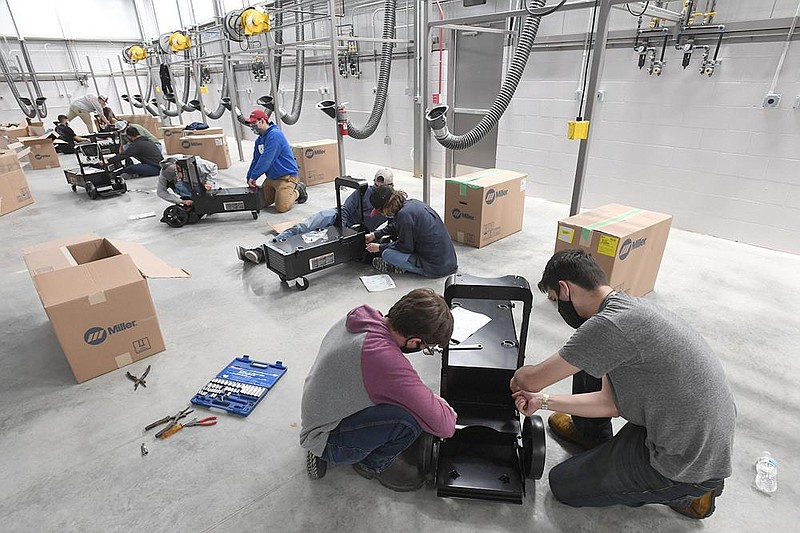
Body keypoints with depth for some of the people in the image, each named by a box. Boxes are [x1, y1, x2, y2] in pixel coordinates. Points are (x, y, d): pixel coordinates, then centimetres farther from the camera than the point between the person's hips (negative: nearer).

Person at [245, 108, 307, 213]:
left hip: (286, 176, -9)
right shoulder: (259, 140, 10)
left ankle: (298, 191, 8)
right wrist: (249, 178, 7)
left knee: (281, 207, -17)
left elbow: (266, 160, -25)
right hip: (271, 177, 9)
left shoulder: (274, 135, -19)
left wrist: (253, 177, -22)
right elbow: (255, 160, 15)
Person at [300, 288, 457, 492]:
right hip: (328, 442, -9)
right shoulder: (384, 358, -36)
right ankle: (373, 463, 6)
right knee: (414, 414, -25)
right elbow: (444, 426, -30)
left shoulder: (362, 316, -11)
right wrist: (438, 401, -7)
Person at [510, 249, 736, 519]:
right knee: (587, 362, 11)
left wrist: (517, 380, 6)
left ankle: (682, 493, 10)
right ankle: (592, 437, 31)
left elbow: (532, 380, -18)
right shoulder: (629, 307, 2)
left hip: (689, 464, -9)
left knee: (563, 485, 6)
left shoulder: (608, 325, -28)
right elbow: (610, 402, 5)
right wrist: (544, 400, 8)